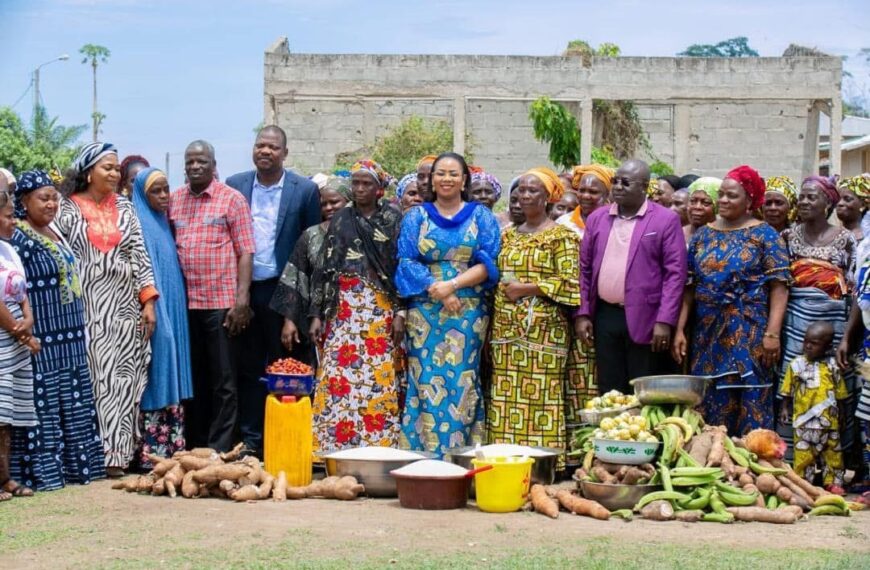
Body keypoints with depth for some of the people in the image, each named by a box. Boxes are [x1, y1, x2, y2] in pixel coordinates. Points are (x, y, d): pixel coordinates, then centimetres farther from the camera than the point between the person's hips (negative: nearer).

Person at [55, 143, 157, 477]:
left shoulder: (124, 208, 11)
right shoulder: (68, 210, 2)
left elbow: (140, 257, 9)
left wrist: (148, 301, 1)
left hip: (125, 308, 3)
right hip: (87, 308, -3)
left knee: (123, 380, 1)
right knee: (93, 380, -4)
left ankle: (118, 453, 7)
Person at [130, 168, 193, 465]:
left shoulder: (164, 223, 16)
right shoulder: (139, 225, -10)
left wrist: (175, 311, 15)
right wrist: (149, 309, -21)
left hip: (173, 311, 8)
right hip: (153, 312, -8)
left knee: (172, 375, 9)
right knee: (155, 377, -7)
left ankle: (172, 446, 14)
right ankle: (152, 451, -5)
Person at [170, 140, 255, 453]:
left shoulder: (232, 199, 0)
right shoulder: (174, 200, 11)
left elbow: (245, 252, -4)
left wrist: (242, 300, -12)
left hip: (221, 302, -4)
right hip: (185, 302, 4)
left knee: (223, 380, 1)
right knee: (193, 378, 11)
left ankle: (219, 451, 6)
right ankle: (194, 448, 20)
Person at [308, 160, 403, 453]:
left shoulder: (392, 219, 6)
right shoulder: (340, 220, 11)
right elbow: (324, 267, 9)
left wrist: (400, 313, -6)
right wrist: (317, 314, 3)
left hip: (381, 309, -1)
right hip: (343, 307, 1)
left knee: (378, 378, -5)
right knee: (337, 374, -6)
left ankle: (378, 444, 0)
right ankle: (332, 445, -2)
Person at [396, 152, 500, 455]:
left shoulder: (481, 217, 10)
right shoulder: (416, 217, 11)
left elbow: (489, 263, 1)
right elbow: (406, 262, 2)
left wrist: (453, 284, -13)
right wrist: (437, 290, -12)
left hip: (469, 312, 0)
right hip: (424, 312, 0)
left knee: (461, 383, -4)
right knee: (427, 382, -4)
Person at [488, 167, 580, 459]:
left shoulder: (561, 236, -2)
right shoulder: (509, 235, 17)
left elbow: (570, 282, -10)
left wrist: (525, 288, -12)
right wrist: (504, 289, 5)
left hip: (543, 329, -6)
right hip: (506, 329, 6)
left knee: (540, 397, -7)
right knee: (505, 398, 3)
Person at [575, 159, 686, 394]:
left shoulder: (666, 220, -3)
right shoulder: (596, 219, 11)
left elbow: (675, 273, -7)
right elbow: (585, 269, 13)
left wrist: (665, 321, -13)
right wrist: (582, 314, 4)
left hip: (644, 320, -4)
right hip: (605, 316, 4)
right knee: (609, 392, 8)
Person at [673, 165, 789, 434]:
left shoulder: (764, 235, -1)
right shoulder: (703, 234, 11)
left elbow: (779, 286, -8)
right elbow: (689, 287, 10)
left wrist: (772, 333, -17)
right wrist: (680, 329, 2)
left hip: (749, 336, -4)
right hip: (707, 334, 4)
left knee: (751, 407, -3)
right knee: (710, 405, 6)